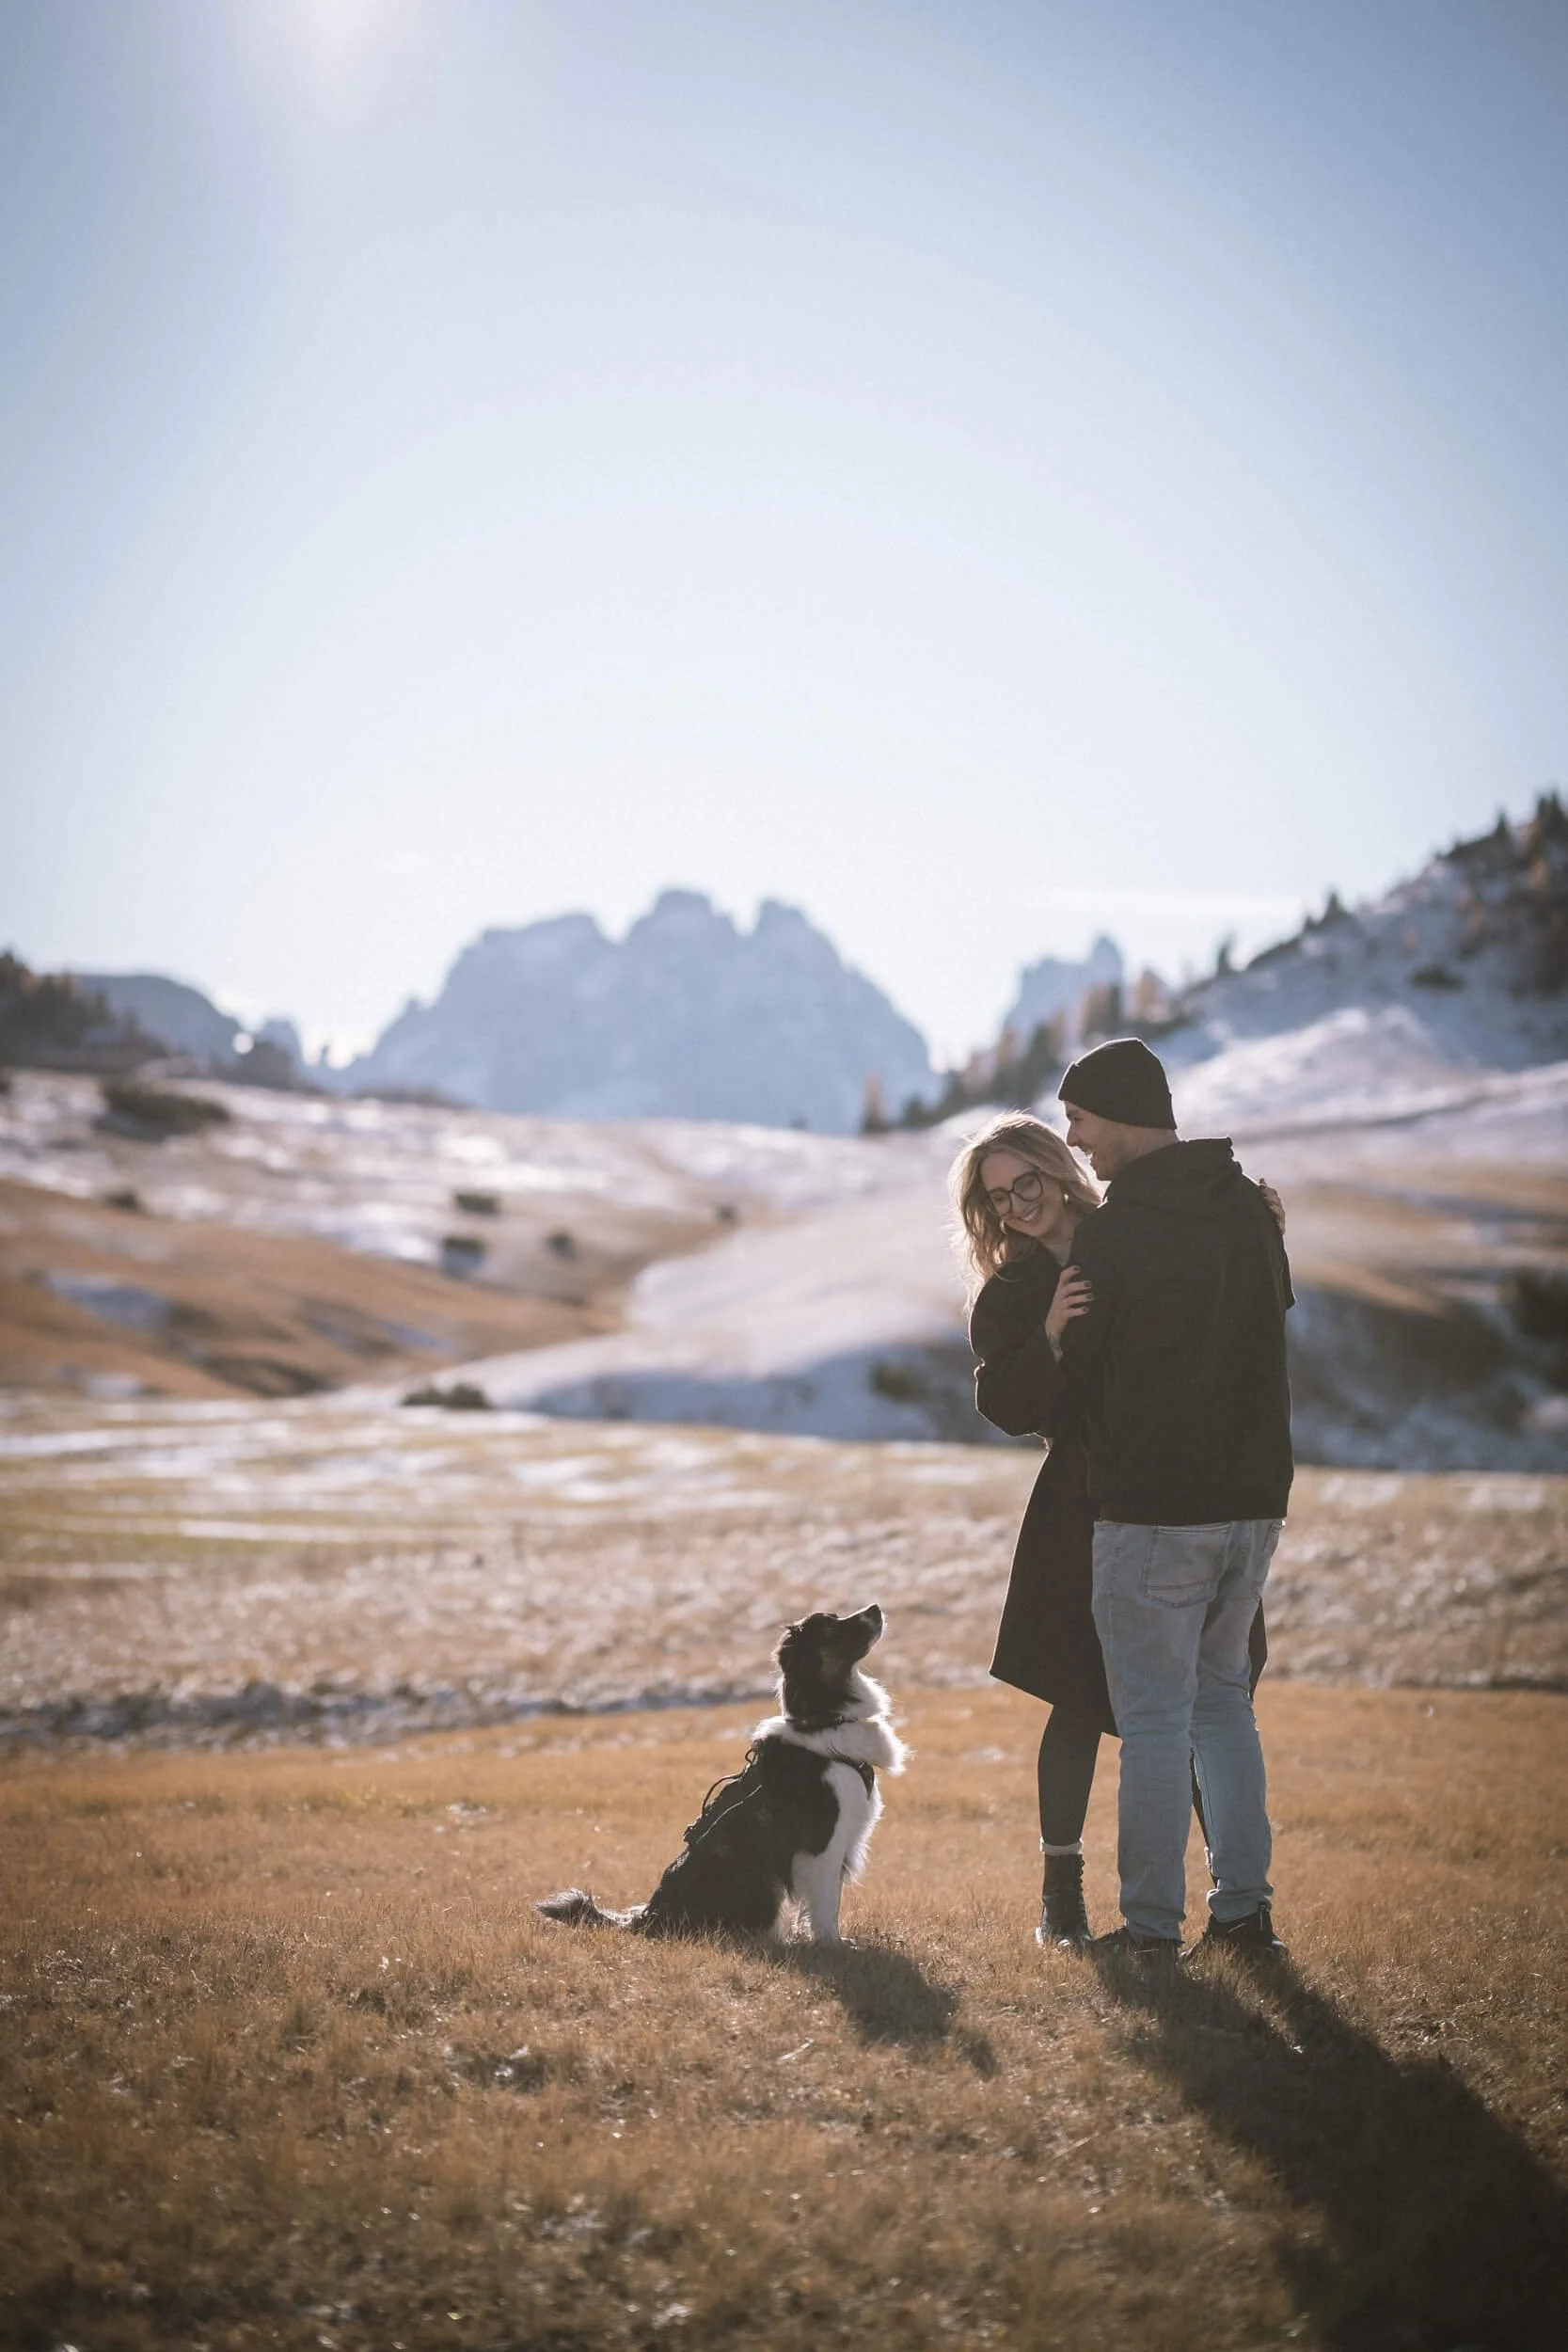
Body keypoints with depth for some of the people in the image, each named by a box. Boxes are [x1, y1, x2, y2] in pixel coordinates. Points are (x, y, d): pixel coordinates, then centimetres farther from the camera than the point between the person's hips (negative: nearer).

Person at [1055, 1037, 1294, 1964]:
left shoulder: (1111, 1234, -12)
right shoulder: (1251, 1208, 7)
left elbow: (1073, 1374, -4)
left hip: (1152, 1507, -6)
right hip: (1255, 1498, 6)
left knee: (1155, 1719, 1)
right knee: (1224, 1699, 17)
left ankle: (1153, 1926, 4)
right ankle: (1245, 1907, 16)